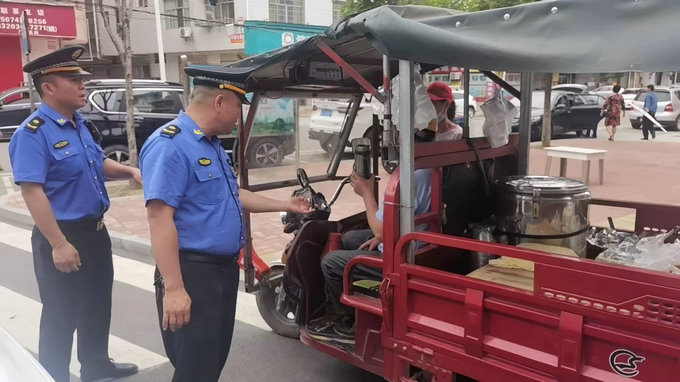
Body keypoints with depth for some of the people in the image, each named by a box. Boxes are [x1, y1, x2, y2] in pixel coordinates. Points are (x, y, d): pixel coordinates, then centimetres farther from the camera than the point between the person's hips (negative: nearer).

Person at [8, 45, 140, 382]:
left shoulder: (80, 125, 7)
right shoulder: (33, 133, -19)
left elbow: (98, 164, 20)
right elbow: (32, 192, -25)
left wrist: (130, 171, 0)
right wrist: (59, 245, -28)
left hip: (94, 230, 9)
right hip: (62, 236, -9)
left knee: (98, 304, 22)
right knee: (61, 316, 6)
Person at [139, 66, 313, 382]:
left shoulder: (211, 144, 12)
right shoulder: (170, 145, -20)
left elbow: (232, 196, 23)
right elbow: (159, 218, -26)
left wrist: (284, 206, 27)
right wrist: (173, 288, -27)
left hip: (224, 268, 10)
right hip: (192, 273, -10)